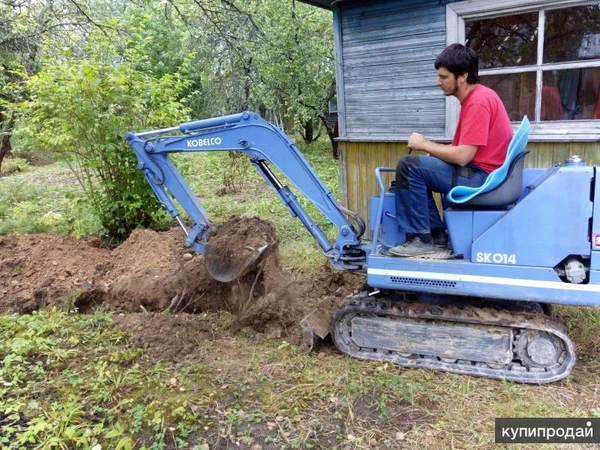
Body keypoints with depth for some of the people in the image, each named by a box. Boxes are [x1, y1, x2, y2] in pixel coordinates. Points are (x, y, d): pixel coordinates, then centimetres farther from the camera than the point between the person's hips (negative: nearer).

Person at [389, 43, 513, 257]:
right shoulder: (474, 98, 15)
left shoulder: (479, 101, -17)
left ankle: (422, 238, -10)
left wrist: (424, 145, -10)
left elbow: (462, 156, -23)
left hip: (482, 178, -11)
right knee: (420, 168, 17)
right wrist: (430, 147, -2)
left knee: (409, 166, -18)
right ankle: (436, 233, 12)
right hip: (477, 173, 11)